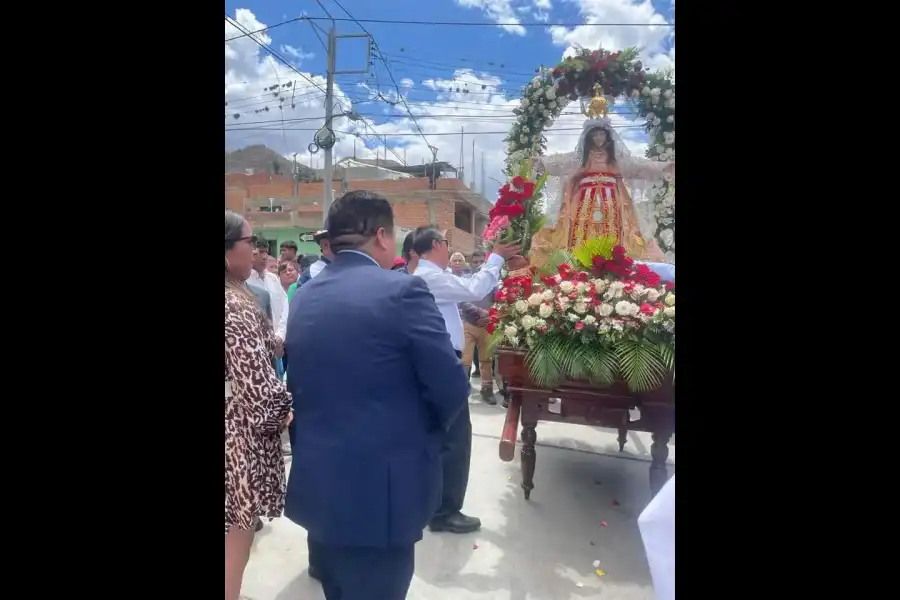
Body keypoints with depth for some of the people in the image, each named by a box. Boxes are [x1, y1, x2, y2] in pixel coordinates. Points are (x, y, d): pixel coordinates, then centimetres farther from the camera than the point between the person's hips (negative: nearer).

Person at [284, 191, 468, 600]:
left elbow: (297, 383, 8)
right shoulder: (402, 290, -17)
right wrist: (427, 427, 4)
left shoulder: (303, 297, 4)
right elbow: (452, 389, -16)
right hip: (380, 490, -7)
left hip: (315, 484, 7)